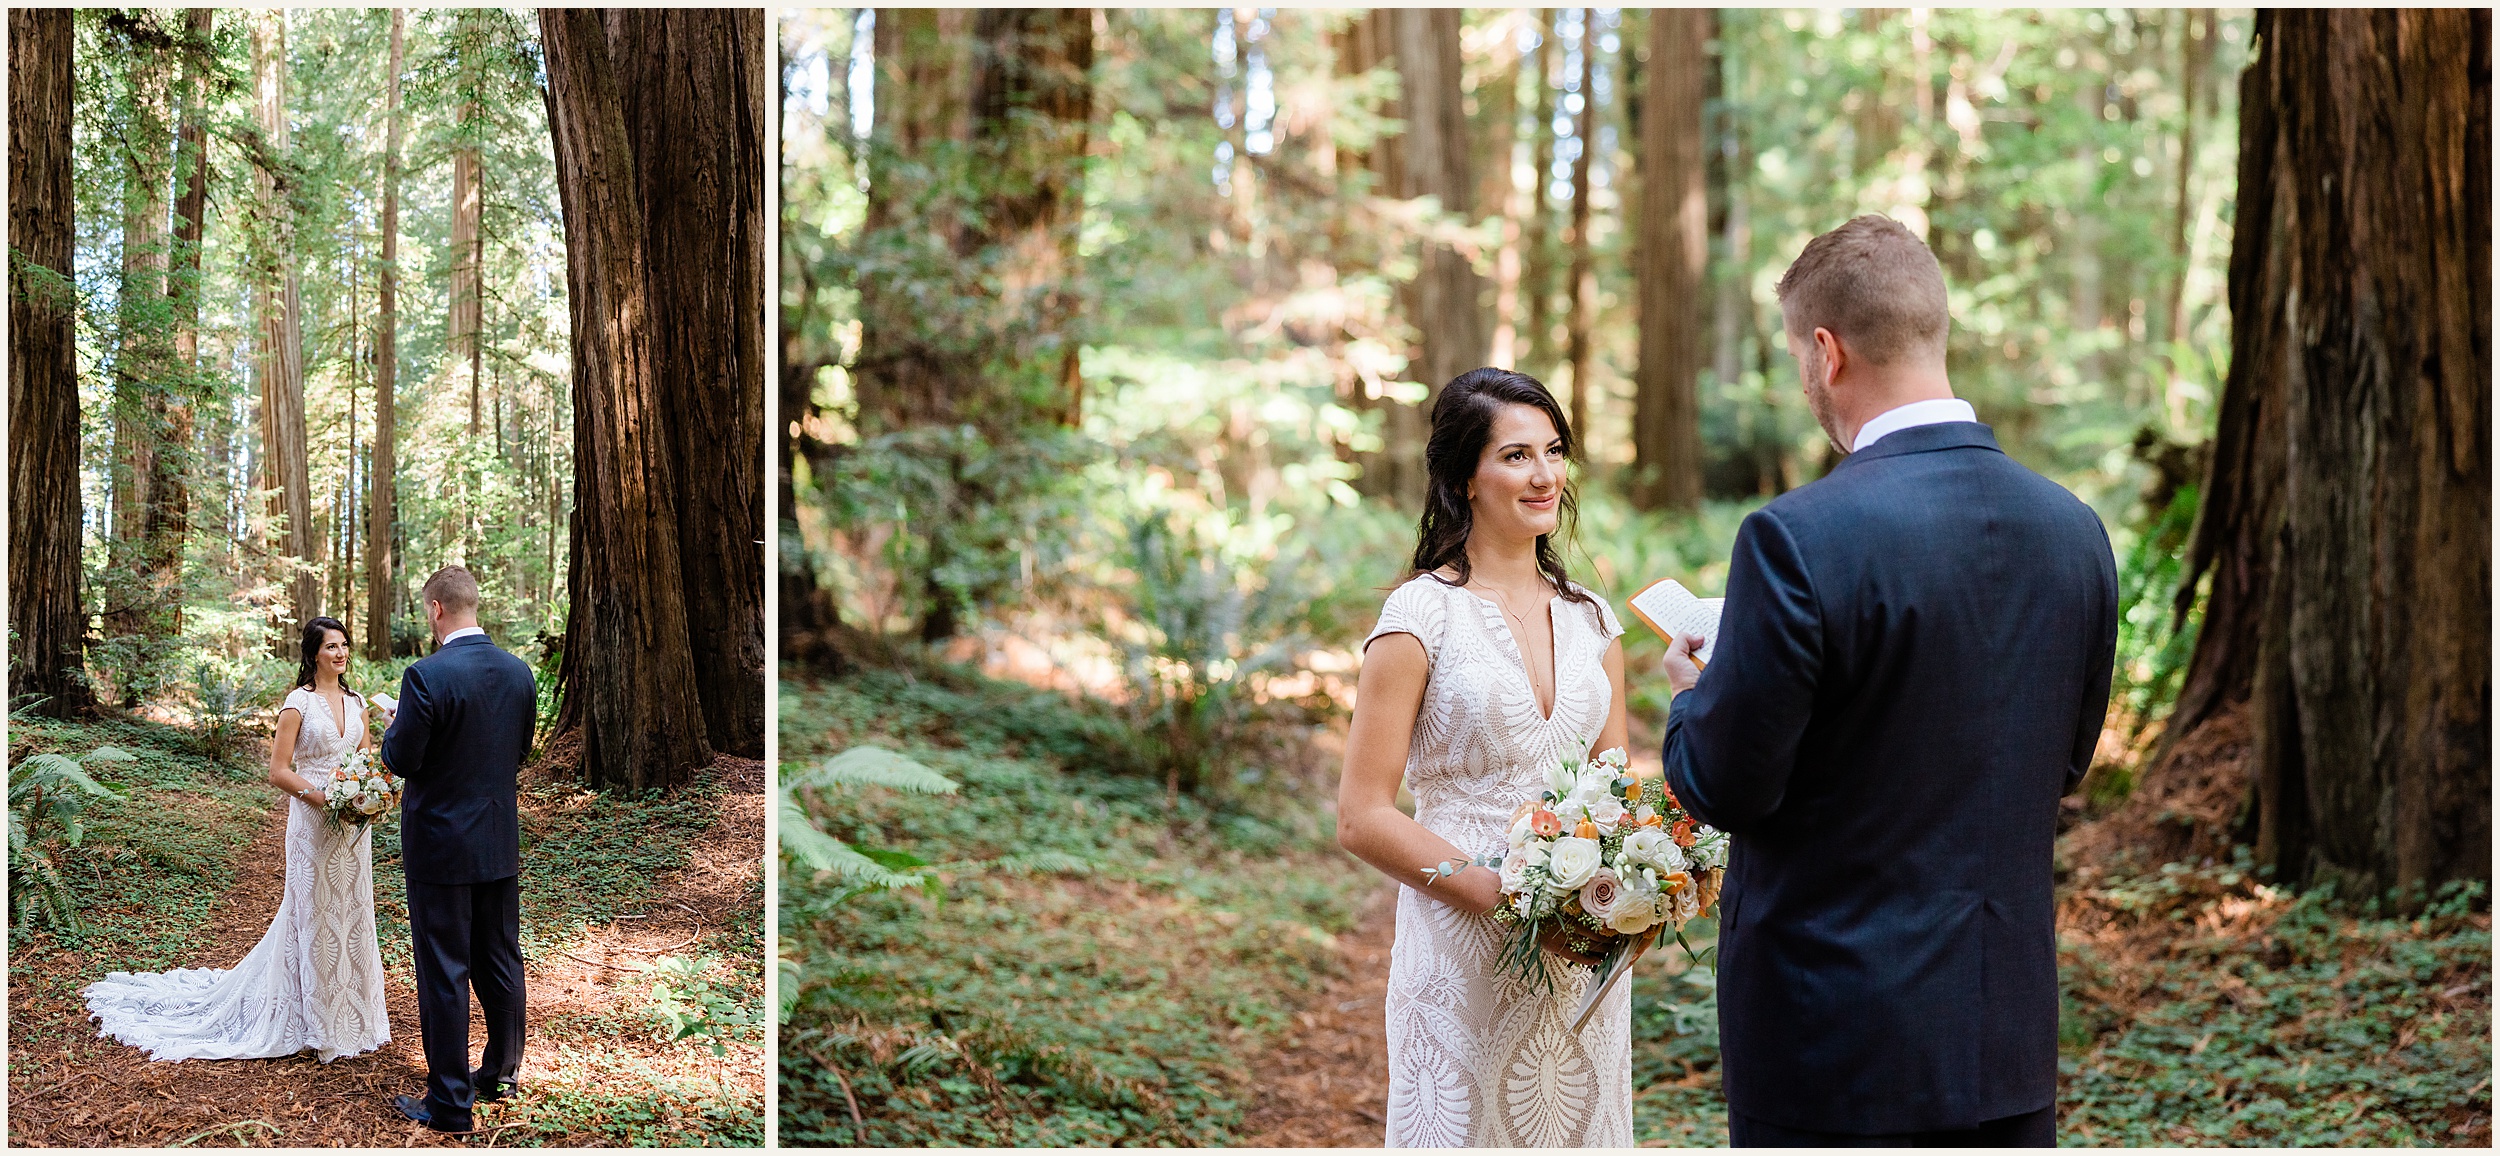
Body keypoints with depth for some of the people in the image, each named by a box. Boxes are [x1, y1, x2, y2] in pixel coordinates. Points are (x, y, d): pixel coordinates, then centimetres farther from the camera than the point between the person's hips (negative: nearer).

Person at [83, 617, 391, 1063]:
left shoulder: (356, 701, 8)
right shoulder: (299, 702, -9)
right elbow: (278, 772, -10)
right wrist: (328, 800, -19)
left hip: (353, 825, 5)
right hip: (313, 823, -5)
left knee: (352, 913, 11)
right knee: (315, 916, 2)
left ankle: (352, 1016, 22)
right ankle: (318, 1022, 11)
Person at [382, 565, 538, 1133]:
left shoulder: (426, 676, -20)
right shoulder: (519, 672, 0)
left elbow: (401, 760, -15)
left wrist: (393, 728, 4)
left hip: (441, 845, -6)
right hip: (501, 842, 6)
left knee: (444, 973, 2)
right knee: (501, 962, 17)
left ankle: (451, 1102, 8)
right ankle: (502, 1073, 31)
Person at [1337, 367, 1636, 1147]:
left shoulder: (1590, 620, 9)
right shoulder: (1423, 614, -8)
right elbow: (1362, 818, -11)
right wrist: (1511, 897, -19)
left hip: (1583, 959, 5)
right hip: (1464, 958, -5)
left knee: (1581, 1124, 14)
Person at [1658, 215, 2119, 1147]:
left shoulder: (1798, 537, -20)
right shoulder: (2074, 530, 1)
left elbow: (1726, 786, -14)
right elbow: (2066, 759, 12)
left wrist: (1692, 693, 7)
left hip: (1834, 1035, -6)